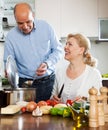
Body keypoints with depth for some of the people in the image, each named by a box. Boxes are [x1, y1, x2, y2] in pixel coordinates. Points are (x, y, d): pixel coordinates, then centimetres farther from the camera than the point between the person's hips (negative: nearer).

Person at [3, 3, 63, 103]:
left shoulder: (46, 27, -3)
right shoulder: (11, 36, -5)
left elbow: (58, 50, 2)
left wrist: (47, 64, -14)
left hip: (48, 81, 1)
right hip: (25, 83, -1)